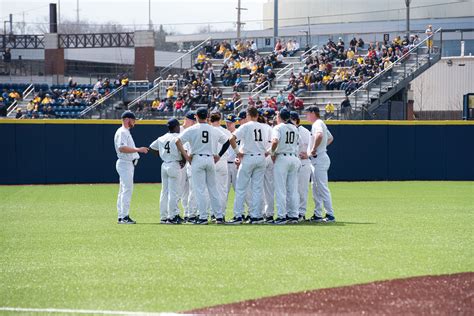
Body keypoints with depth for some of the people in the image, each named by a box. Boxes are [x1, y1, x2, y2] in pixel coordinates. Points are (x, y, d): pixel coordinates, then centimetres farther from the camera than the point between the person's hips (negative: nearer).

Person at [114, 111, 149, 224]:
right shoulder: (122, 132, -13)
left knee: (124, 191, 11)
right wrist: (138, 150, -26)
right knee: (127, 189, -13)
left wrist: (138, 151, 13)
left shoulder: (126, 132, 19)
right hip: (125, 164, -11)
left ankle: (121, 216, 13)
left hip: (129, 164, 11)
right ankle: (124, 216, -15)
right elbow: (122, 148, -25)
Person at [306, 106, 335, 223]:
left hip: (319, 159, -11)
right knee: (316, 188, 13)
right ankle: (317, 215, 17)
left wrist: (314, 149, -25)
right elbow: (330, 138, 34)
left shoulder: (317, 124, -13)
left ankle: (330, 215, -12)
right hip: (316, 160, 11)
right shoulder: (321, 124, 19)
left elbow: (320, 135, -35)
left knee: (322, 188, -11)